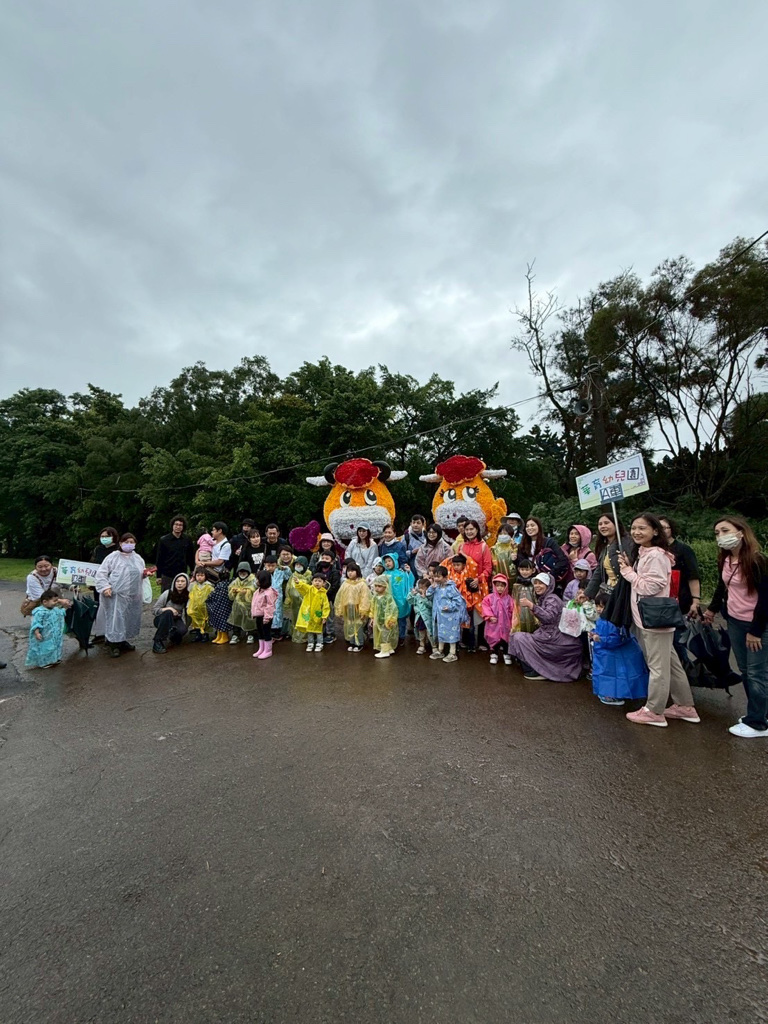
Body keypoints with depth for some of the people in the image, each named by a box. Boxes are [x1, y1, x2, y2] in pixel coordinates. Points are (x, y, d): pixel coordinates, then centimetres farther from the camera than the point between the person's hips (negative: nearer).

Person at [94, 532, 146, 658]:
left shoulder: (138, 558, 13)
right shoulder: (113, 557, -4)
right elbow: (101, 573, -6)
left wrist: (144, 574, 1)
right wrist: (105, 587, -17)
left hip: (133, 596, 5)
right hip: (116, 595, -5)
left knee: (129, 619, 11)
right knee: (115, 619, -5)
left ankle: (124, 641, 26)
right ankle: (114, 645, 4)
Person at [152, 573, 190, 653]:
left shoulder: (188, 596, -8)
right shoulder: (167, 593, -12)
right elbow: (155, 609, -9)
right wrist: (168, 609, -23)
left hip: (176, 620, 1)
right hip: (162, 619, -1)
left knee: (182, 630, -32)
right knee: (168, 613, -36)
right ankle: (157, 642, -32)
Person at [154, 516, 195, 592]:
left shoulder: (187, 539, 1)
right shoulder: (163, 540, -3)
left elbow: (191, 557, 10)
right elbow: (159, 559, 0)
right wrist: (158, 576, -1)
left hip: (182, 575, 1)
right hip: (167, 576, -1)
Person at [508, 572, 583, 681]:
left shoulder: (552, 599, -13)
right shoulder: (542, 598, 13)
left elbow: (549, 617, -31)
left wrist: (531, 605, -36)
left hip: (553, 638, -10)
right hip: (547, 635, 10)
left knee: (518, 638, -13)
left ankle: (534, 671, -3)